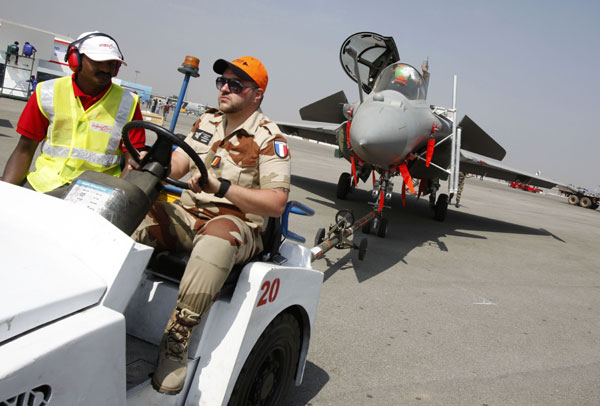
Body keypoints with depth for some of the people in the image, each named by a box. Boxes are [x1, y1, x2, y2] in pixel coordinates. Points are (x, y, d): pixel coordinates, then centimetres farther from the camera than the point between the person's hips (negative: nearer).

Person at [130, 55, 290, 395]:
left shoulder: (269, 139, -6)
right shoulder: (207, 122, 15)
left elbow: (276, 203, -14)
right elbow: (177, 165, 12)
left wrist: (223, 187, -23)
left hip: (237, 224, -6)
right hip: (186, 214, 6)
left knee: (218, 236, -39)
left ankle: (176, 345, -32)